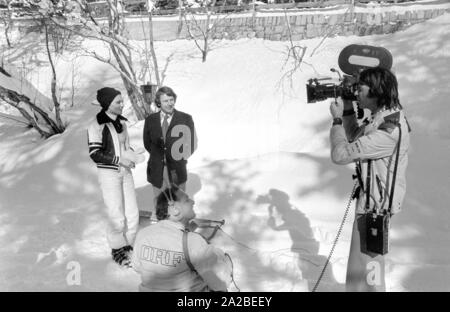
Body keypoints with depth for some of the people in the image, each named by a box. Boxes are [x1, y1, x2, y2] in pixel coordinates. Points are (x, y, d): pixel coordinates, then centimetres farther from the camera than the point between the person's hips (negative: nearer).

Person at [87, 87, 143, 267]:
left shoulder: (121, 121, 5)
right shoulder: (97, 125, -16)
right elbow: (94, 154, -16)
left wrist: (132, 156, -2)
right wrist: (119, 160, -20)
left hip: (125, 171, 6)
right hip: (109, 174, -6)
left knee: (132, 213, 9)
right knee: (117, 216, -1)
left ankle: (128, 246, 27)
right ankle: (117, 250, 20)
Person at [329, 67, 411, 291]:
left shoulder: (387, 131, -28)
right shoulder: (387, 115, 2)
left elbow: (340, 154, -27)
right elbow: (355, 140, 16)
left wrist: (337, 118, -13)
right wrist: (348, 111, 5)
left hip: (375, 205, -10)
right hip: (375, 197, 10)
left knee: (366, 267, 2)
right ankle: (372, 283, 47)